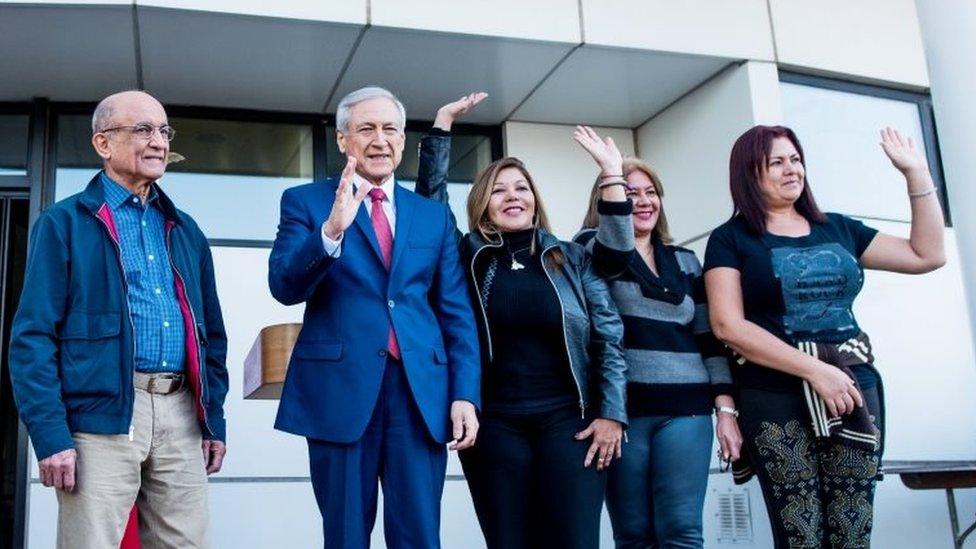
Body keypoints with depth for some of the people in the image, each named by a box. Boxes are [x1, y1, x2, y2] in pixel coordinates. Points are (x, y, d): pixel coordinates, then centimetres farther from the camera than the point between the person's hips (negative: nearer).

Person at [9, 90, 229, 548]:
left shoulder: (185, 230, 18)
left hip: (181, 413, 5)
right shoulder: (65, 223, 1)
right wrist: (51, 434, -14)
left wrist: (214, 420, 13)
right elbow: (33, 335, -5)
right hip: (102, 417, -4)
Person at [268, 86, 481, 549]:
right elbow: (284, 286, -8)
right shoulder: (305, 202, 7)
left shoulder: (434, 216, 15)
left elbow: (457, 314, 12)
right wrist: (331, 230, -24)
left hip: (421, 391, 2)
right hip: (341, 388, -2)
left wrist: (465, 394, 1)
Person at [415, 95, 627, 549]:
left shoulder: (570, 257, 6)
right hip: (494, 423, 1)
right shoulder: (469, 256, 7)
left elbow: (608, 334, 4)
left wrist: (611, 413, -3)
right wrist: (442, 125, -4)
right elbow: (431, 195, -1)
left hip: (568, 418, 0)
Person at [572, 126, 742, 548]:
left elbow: (709, 337, 12)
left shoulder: (685, 261, 16)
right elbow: (618, 247, -21)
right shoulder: (596, 252, 6)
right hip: (622, 408, -2)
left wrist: (726, 410, 5)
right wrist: (612, 173, -22)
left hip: (685, 409, 3)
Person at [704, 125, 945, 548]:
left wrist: (915, 172, 13)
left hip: (854, 389, 4)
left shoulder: (837, 228, 15)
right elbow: (728, 326, -10)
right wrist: (815, 370, -15)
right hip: (776, 399, -4)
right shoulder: (730, 239, 2)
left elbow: (927, 255, 18)